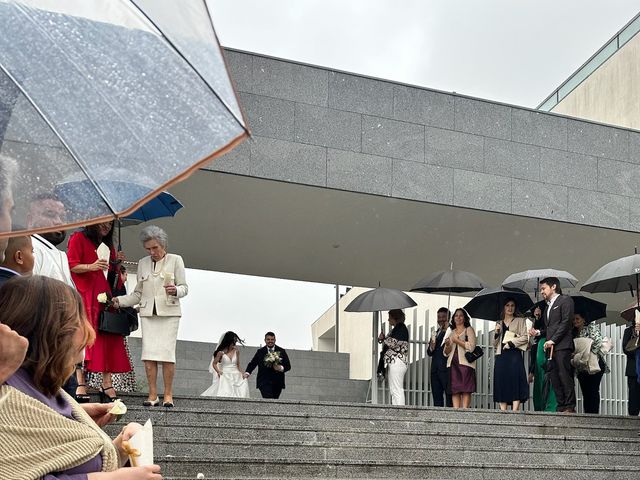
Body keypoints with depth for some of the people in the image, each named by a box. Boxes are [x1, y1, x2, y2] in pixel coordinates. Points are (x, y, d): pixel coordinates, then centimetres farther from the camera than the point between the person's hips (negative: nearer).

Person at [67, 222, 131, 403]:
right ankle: (80, 383, -13)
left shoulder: (108, 245, 24)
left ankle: (107, 384, -6)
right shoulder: (79, 238, 4)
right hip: (85, 295, -6)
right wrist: (91, 266, -22)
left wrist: (116, 262, 6)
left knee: (108, 337, -4)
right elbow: (71, 265, -6)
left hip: (104, 296, 6)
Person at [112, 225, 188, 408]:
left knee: (166, 353, -9)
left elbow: (184, 288, 2)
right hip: (148, 313, 3)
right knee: (149, 353, -4)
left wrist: (175, 290, -19)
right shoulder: (143, 263, 15)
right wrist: (120, 300, 3)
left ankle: (168, 394, -1)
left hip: (169, 312, -3)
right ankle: (153, 394, 1)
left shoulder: (175, 260, 4)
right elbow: (138, 293, 17)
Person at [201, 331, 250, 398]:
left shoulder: (236, 351, 6)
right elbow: (214, 363, 6)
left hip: (235, 377, 4)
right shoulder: (221, 352, -3)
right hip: (225, 377, -4)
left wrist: (240, 372, -1)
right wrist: (218, 372, -10)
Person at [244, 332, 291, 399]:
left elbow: (288, 366, 6)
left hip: (277, 383, 1)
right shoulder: (260, 351, 11)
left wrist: (281, 368, -14)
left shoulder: (281, 351, 9)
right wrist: (247, 372, -4)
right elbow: (252, 364, 13)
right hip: (264, 383, -1)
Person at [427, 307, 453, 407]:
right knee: (437, 398, 8)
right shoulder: (436, 333, 21)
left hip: (447, 369, -7)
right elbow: (429, 353, 20)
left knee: (449, 397, -7)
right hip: (435, 369, 7)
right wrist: (431, 347, -4)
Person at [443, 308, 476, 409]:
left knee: (465, 390, -11)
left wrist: (457, 340, -2)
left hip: (465, 363, -4)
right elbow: (446, 353, 21)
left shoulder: (469, 330, 11)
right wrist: (447, 345, 0)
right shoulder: (451, 332, 24)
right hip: (452, 364, 4)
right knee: (454, 390, -5)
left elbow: (471, 347, -5)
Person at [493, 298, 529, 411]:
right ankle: (503, 411, -3)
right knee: (501, 382, -3)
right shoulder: (499, 323, 22)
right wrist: (496, 333, 2)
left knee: (515, 380, -14)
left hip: (515, 354, -4)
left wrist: (511, 342, -9)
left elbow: (525, 337, 0)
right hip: (501, 356, 4)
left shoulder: (520, 321, 12)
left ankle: (515, 411, -19)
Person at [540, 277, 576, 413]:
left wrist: (553, 340, -12)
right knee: (555, 378, 3)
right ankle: (561, 407, 5)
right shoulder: (547, 306, 25)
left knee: (565, 376, -11)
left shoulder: (565, 300, 1)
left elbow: (566, 322, -8)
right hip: (551, 346, 8)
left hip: (562, 345, -8)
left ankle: (570, 407, -9)